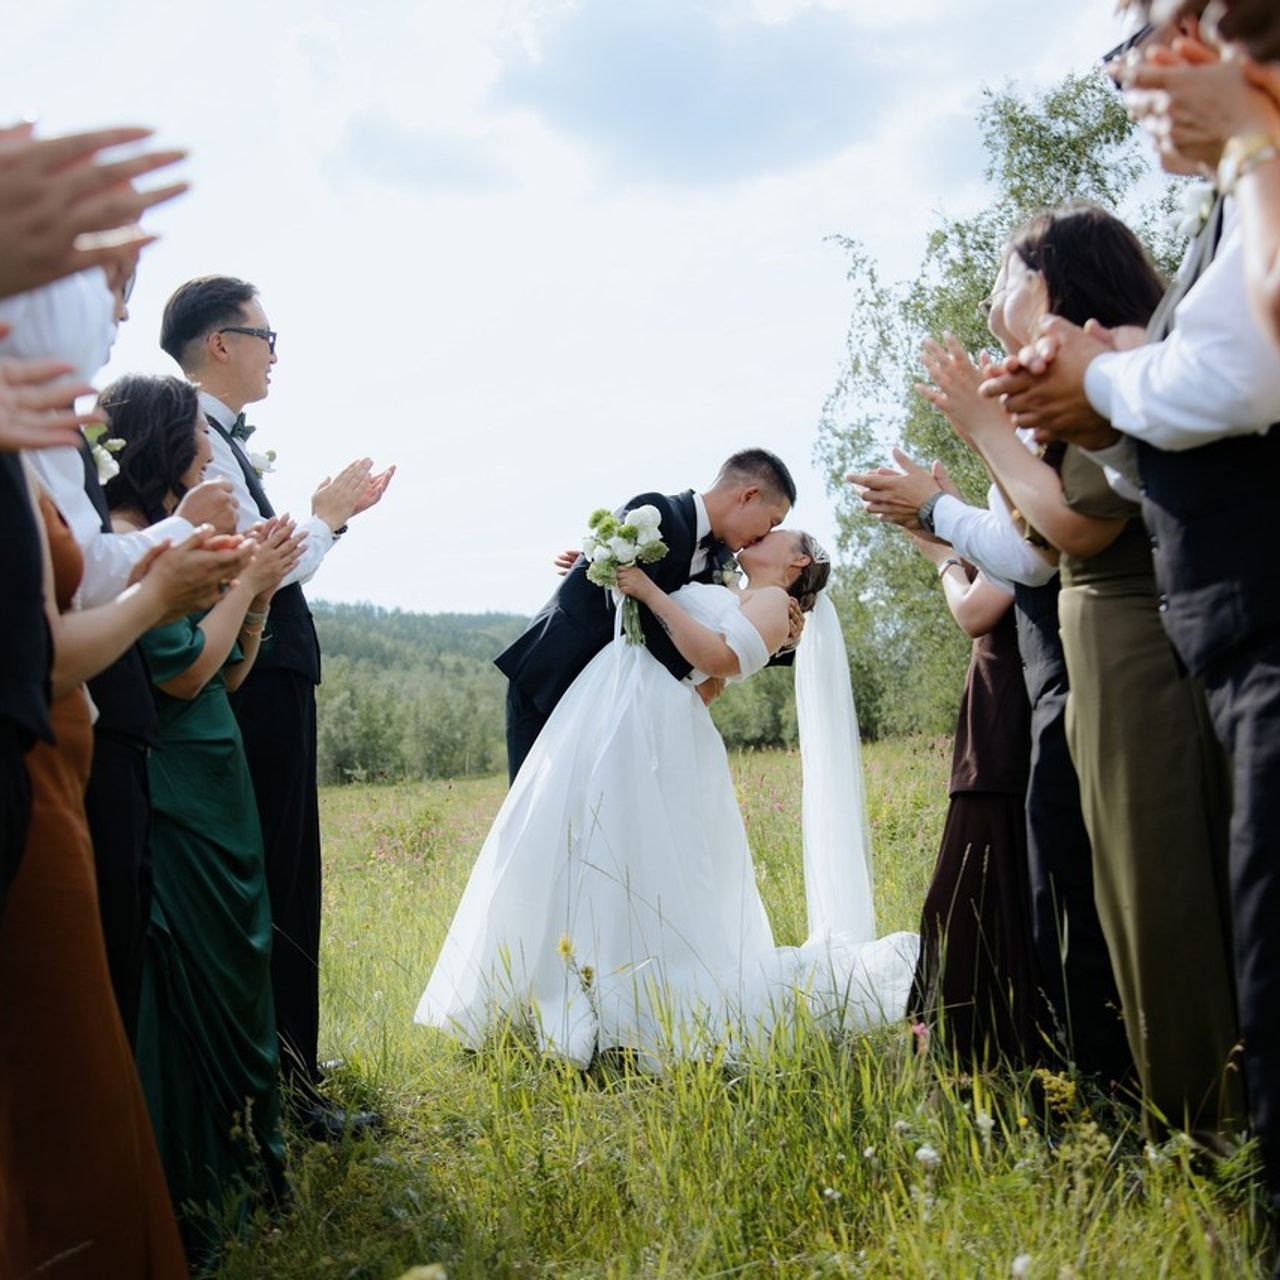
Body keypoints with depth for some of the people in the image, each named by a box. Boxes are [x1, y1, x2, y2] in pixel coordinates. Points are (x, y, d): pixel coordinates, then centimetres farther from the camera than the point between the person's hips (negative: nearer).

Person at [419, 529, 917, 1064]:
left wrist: (649, 591, -12)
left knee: (640, 869, -13)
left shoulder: (772, 602, 3)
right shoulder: (721, 596, 29)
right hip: (606, 712, 9)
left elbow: (720, 658, -14)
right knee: (562, 852, 4)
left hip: (647, 723, -9)